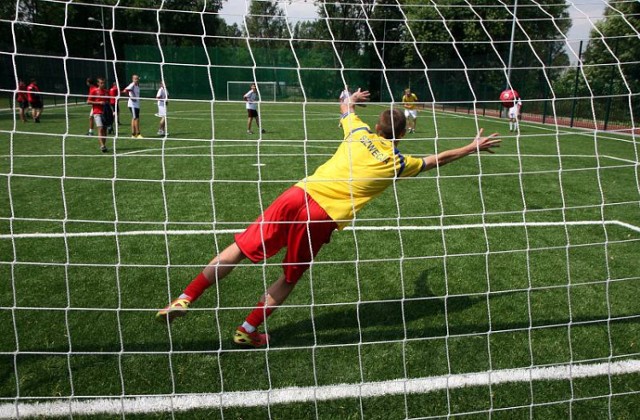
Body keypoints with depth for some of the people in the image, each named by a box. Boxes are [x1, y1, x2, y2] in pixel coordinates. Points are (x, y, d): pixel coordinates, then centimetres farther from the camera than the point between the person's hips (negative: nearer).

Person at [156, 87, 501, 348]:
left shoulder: (359, 133, 16)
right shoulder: (399, 162, 11)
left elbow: (346, 106, 38)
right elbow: (437, 159, 26)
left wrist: (354, 97, 60)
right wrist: (473, 147, 41)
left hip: (300, 193, 3)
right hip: (324, 217, -2)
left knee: (240, 249, 7)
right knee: (289, 278, 17)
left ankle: (185, 300, 6)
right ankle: (247, 331, 23)